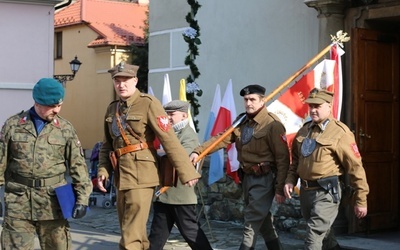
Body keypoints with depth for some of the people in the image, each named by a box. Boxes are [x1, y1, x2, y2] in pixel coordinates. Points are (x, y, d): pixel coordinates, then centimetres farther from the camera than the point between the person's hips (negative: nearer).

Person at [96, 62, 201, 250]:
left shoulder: (148, 104, -8)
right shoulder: (112, 109, 13)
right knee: (132, 231, 19)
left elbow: (169, 140, -13)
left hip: (140, 175, -7)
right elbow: (107, 146, 20)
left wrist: (186, 172, -16)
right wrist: (103, 171, 6)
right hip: (121, 176, 7)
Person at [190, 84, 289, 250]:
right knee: (263, 220, 19)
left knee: (252, 223, -8)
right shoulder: (242, 123, 9)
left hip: (264, 179, -8)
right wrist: (198, 151, -14)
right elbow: (221, 138, 1)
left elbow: (282, 158, -17)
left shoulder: (272, 124, -15)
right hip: (247, 177, 8)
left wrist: (280, 188, -19)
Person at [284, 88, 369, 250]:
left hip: (326, 192, -7)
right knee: (324, 232, 21)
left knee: (314, 235, -13)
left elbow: (356, 167, -10)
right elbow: (296, 160, 22)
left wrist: (361, 201, -9)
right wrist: (290, 180, 4)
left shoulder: (339, 132, -10)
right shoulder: (304, 130, 11)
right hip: (305, 191, 7)